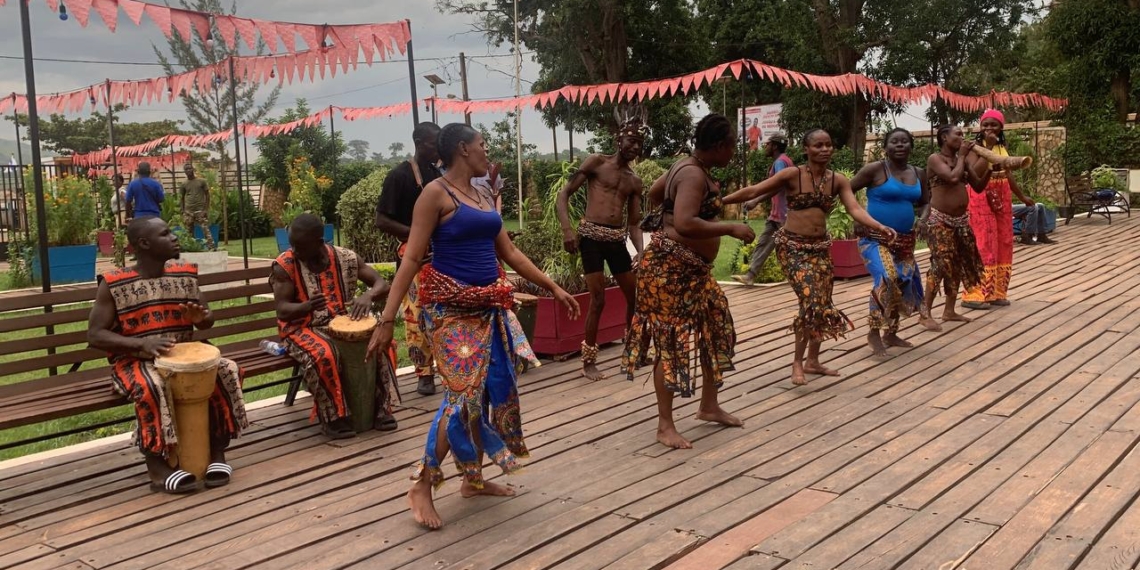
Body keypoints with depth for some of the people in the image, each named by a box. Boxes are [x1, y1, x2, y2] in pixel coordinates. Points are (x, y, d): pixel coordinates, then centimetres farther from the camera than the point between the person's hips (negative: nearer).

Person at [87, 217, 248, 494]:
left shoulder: (185, 274, 4)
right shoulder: (114, 284, -9)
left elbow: (208, 320, 12)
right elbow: (95, 335, -11)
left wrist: (201, 318, -15)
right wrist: (142, 344, -27)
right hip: (135, 361, -4)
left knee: (227, 370, -21)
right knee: (152, 386, -37)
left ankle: (217, 450, -12)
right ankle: (158, 465, -24)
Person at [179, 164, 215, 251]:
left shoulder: (201, 181, 2)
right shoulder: (184, 184, 8)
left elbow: (207, 195, 3)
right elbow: (182, 198, 13)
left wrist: (206, 209, -6)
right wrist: (182, 211, 4)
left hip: (200, 210, -3)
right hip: (188, 211, 3)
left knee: (206, 230, -12)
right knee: (188, 232, 4)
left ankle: (212, 247, -17)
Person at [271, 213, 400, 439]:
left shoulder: (344, 258, -5)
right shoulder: (285, 265, -12)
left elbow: (382, 284, -4)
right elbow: (282, 310, -13)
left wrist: (368, 296, -28)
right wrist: (306, 306, -36)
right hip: (303, 328, -3)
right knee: (323, 355, -35)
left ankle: (380, 407, -7)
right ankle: (334, 417, -17)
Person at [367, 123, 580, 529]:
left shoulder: (484, 197, 14)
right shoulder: (436, 193, -9)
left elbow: (510, 253, 20)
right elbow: (412, 258, -14)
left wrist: (553, 288, 21)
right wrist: (387, 318, -20)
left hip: (489, 307, 8)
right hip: (451, 309, -8)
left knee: (495, 389, 9)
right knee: (463, 394, -14)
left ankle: (473, 479, 23)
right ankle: (422, 486, 1)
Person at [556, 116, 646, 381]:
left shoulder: (635, 182, 14)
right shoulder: (597, 163, 0)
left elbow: (634, 223, 13)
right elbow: (564, 193, -4)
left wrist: (641, 252, -6)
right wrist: (567, 229, -17)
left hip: (618, 240, 6)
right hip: (591, 236, -6)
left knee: (636, 295, 10)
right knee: (598, 299, -8)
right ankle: (588, 361, 4)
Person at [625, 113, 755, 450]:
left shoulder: (690, 167, 12)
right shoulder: (694, 175, -20)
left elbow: (654, 191, 28)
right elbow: (685, 224, -34)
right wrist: (732, 229, -25)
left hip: (691, 268, 11)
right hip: (671, 268, -11)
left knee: (713, 330, 18)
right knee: (671, 341, -4)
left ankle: (709, 407, 33)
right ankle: (665, 426, 5)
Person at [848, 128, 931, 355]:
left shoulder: (918, 174, 8)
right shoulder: (875, 169, -10)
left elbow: (924, 203, 19)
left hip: (904, 239, 7)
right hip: (875, 238, -7)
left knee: (903, 283, 11)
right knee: (887, 278, -26)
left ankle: (890, 333, 28)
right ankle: (874, 332, -11)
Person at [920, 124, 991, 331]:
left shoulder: (962, 159, 12)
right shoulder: (935, 159, -10)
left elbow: (978, 186, 12)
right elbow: (953, 177, -26)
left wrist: (990, 168, -3)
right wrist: (962, 156, -12)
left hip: (961, 219, 8)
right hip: (940, 220, -8)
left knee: (958, 265, 11)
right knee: (941, 265, -13)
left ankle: (949, 310, 22)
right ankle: (926, 314, -8)